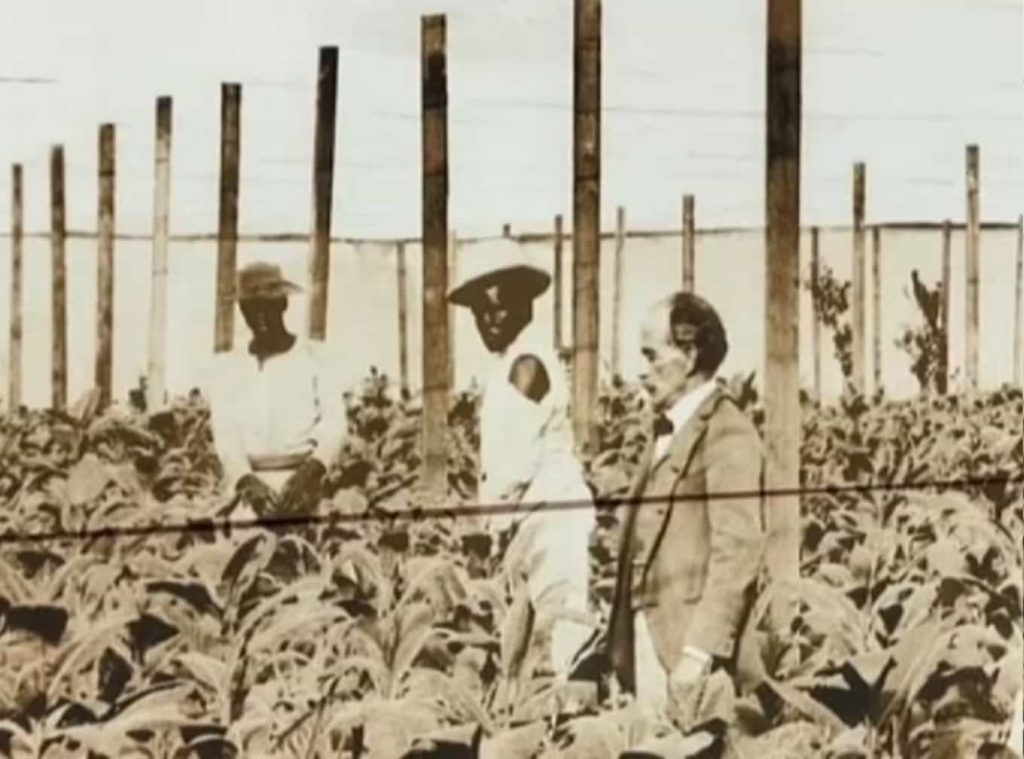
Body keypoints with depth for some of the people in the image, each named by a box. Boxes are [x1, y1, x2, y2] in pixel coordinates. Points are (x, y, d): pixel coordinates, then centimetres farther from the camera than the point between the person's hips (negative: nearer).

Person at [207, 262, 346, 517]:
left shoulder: (314, 356, 10)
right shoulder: (227, 366, 15)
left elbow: (334, 420, 1)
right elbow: (224, 431, 5)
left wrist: (312, 469, -18)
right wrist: (244, 479, -13)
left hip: (299, 479, -1)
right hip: (248, 480, 2)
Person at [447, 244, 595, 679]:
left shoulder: (527, 363, -12)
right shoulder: (510, 363, 16)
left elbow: (518, 457, -17)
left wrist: (491, 516, -10)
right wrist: (494, 514, 9)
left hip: (549, 510, -9)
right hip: (533, 514, 9)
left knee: (562, 621, -9)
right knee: (547, 624, 9)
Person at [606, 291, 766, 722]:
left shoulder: (727, 433, -10)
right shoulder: (665, 431, 17)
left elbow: (736, 552, -18)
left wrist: (698, 653, -21)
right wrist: (621, 643, 11)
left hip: (688, 642, -8)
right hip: (644, 638, 8)